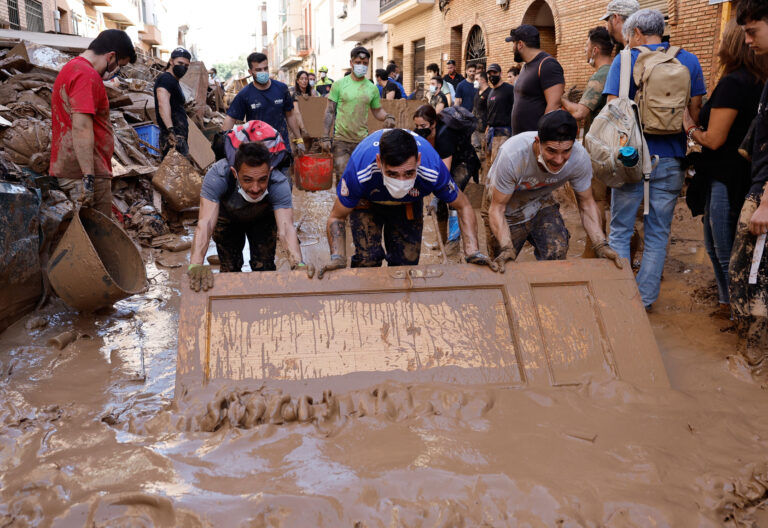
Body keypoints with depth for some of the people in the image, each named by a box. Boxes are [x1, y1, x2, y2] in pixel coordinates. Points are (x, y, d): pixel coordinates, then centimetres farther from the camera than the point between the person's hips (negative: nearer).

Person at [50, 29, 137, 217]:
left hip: (65, 171, 10)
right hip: (83, 173, -10)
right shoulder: (87, 75, -14)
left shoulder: (70, 68, 20)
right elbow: (81, 127, -22)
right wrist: (88, 177, -24)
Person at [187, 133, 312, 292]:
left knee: (264, 267, -3)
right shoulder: (217, 175, -42)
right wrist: (195, 265, -67)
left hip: (263, 219, 0)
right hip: (227, 218, 0)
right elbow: (205, 223, -51)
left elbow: (286, 227, -50)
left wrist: (297, 263, -68)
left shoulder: (279, 183, -40)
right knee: (230, 269, 1)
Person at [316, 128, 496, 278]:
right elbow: (337, 217, -27)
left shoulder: (433, 171, -40)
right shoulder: (360, 171, -43)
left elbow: (463, 206, -20)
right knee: (367, 259, -15)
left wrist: (472, 252, -32)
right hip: (367, 202, -1)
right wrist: (337, 257, -44)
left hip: (409, 204, 2)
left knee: (407, 262, 2)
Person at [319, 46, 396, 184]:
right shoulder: (339, 84, 0)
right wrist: (325, 137, -5)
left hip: (362, 140, 2)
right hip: (341, 140, -2)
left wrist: (387, 117, -9)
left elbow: (377, 111, 15)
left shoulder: (372, 88, 7)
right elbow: (329, 112, 1)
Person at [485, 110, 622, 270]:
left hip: (541, 201, 3)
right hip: (508, 208, -2)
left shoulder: (580, 157, -26)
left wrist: (601, 245, -24)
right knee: (503, 268, -5)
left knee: (557, 252, -19)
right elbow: (497, 209, -28)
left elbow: (586, 204, -11)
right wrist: (506, 248, -42)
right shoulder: (513, 155, -36)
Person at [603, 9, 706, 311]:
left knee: (620, 231, 8)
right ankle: (645, 299, 15)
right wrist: (686, 149, 17)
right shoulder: (688, 61, 6)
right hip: (671, 160, 3)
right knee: (657, 234, 10)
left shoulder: (625, 60, -3)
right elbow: (695, 113, 6)